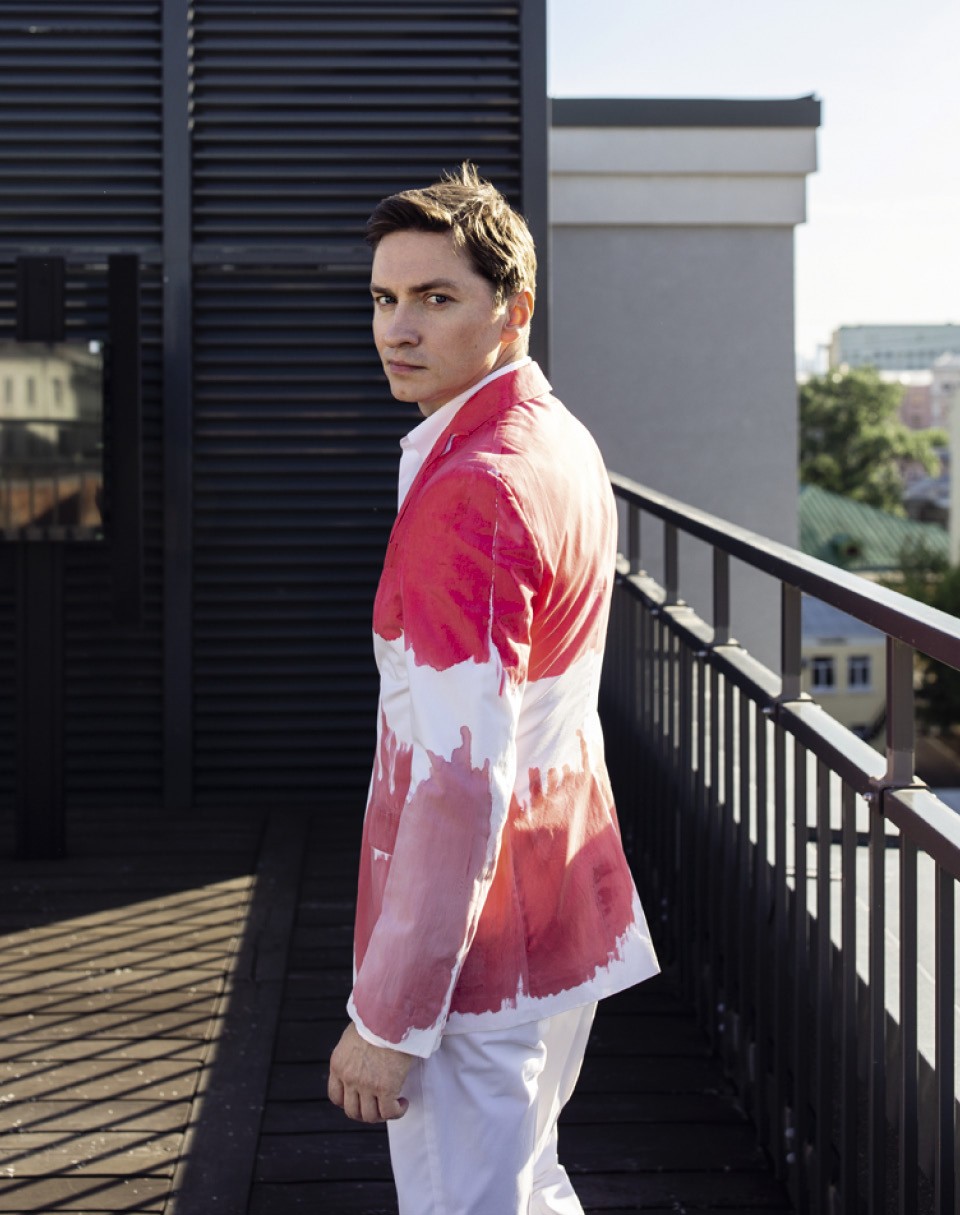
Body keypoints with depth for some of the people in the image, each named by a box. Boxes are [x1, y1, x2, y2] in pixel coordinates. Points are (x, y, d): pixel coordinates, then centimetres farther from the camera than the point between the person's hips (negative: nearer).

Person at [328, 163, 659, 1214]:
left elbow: (462, 781, -28)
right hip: (562, 918, 10)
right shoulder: (563, 445, 8)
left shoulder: (471, 490, -24)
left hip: (479, 947, -10)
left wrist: (388, 1016, -24)